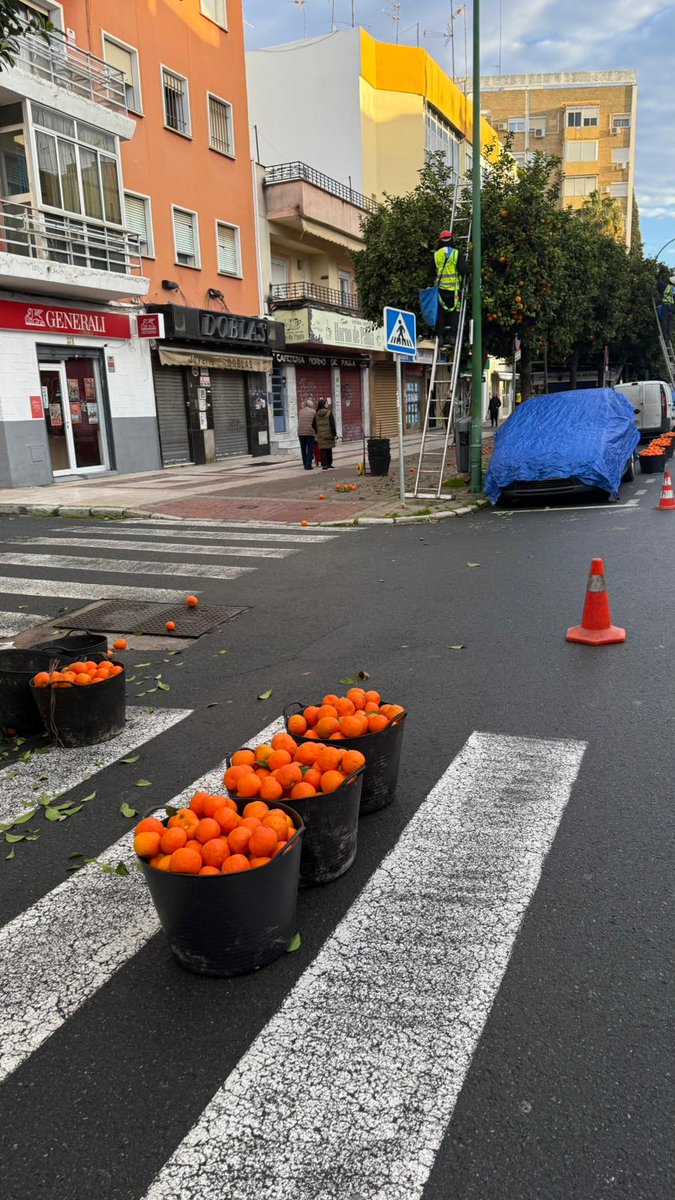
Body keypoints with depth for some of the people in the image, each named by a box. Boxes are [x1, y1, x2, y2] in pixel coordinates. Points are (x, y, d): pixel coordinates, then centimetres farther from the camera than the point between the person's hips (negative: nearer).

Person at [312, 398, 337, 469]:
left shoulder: (316, 414, 5)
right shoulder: (329, 413, -7)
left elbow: (313, 425, 7)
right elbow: (332, 424, -10)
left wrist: (317, 431, 24)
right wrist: (334, 433, -6)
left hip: (320, 435, 3)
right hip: (328, 434, -3)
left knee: (323, 450, 2)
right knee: (329, 450, 10)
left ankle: (324, 465, -3)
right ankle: (329, 465, 16)